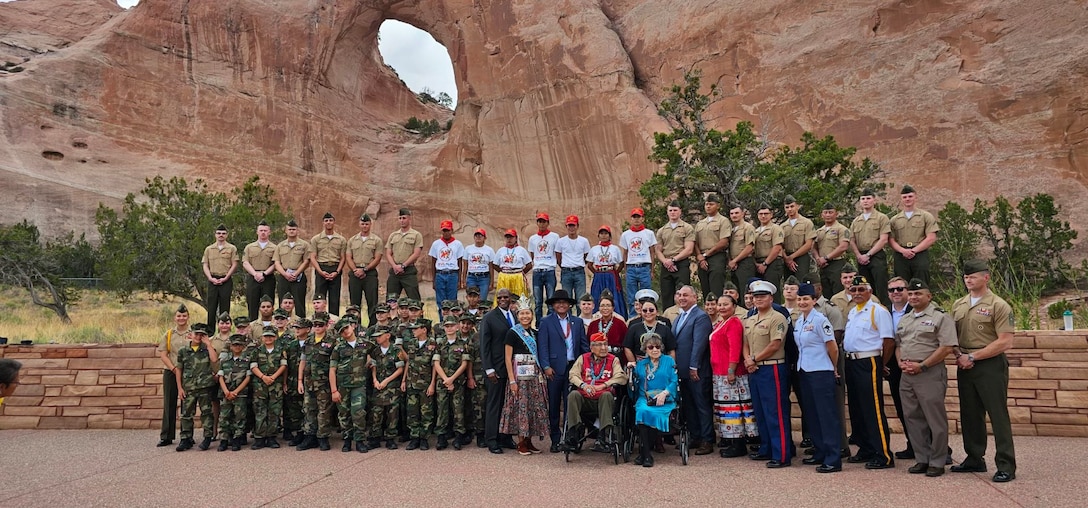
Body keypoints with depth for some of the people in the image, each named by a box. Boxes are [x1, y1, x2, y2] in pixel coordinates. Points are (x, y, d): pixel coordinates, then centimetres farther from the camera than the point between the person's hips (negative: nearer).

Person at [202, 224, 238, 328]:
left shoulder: (232, 248, 6)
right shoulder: (209, 249, 13)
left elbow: (234, 265, 0)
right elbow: (205, 265, 10)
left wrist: (225, 278, -9)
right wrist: (211, 278, -6)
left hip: (226, 280, -2)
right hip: (212, 280, 2)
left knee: (225, 307, 0)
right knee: (211, 306, 2)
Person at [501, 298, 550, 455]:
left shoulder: (534, 333, 12)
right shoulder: (512, 332, -5)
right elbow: (508, 358, -8)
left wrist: (541, 374, 5)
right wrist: (511, 380, -14)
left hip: (534, 374, 6)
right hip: (519, 374, -6)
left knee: (535, 406, 5)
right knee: (521, 406, -4)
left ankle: (529, 441, 14)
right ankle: (521, 443, 4)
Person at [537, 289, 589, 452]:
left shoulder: (577, 322, 12)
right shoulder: (546, 322, 2)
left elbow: (584, 345, 11)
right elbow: (542, 346, -4)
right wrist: (546, 366, -14)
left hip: (574, 368, 2)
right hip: (554, 369, -2)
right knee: (554, 406, 5)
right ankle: (555, 440, 15)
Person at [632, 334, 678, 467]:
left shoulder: (669, 361, 14)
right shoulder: (640, 364, 20)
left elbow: (674, 382, 3)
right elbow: (633, 385, 15)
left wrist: (664, 393, -13)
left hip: (664, 401, -2)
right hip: (644, 399, 2)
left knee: (652, 413, -33)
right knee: (643, 411, -33)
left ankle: (643, 453, -21)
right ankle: (647, 454, -29)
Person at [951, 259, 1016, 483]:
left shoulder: (998, 305, -7)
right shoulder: (958, 305, 12)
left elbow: (1005, 342, -13)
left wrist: (972, 357, -14)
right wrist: (959, 354, -3)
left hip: (991, 366, -6)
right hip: (965, 366, 6)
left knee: (998, 415, -4)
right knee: (970, 415, 13)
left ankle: (1006, 465, 3)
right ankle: (974, 459, 24)